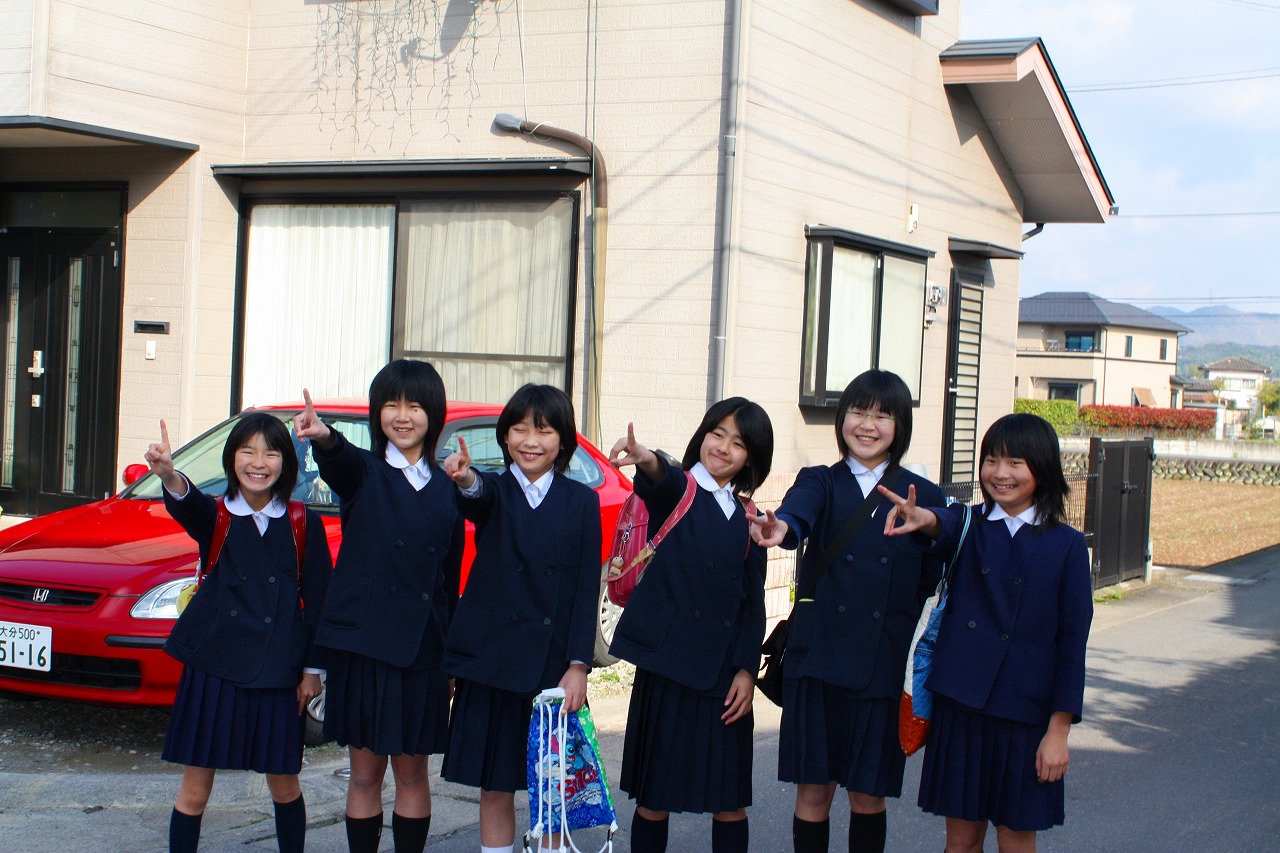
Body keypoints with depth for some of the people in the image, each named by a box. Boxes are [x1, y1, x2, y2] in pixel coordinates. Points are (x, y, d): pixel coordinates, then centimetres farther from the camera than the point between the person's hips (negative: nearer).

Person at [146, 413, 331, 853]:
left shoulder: (304, 523, 3)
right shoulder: (215, 516, 0)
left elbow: (316, 599, 6)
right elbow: (187, 506, -25)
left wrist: (312, 668, 2)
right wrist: (171, 477, -48)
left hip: (278, 674, 1)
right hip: (213, 668, -1)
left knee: (284, 785, 10)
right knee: (195, 789, 3)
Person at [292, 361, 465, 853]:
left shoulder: (446, 490, 9)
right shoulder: (363, 472, 1)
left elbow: (450, 578, 12)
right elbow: (340, 462, -26)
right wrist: (325, 438, -50)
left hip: (423, 648, 2)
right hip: (363, 641, -2)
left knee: (412, 771, 9)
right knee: (365, 772, 5)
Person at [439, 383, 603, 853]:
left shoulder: (582, 501, 4)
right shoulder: (493, 491, 3)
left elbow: (587, 588, 0)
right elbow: (477, 498, -23)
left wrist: (578, 666, -8)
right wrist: (466, 479, -47)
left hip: (556, 667, 0)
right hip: (493, 663, 0)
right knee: (495, 789, 6)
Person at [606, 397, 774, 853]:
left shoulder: (747, 520, 11)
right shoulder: (676, 489, 0)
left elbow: (753, 603, 11)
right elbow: (663, 482, -26)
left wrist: (748, 669, -2)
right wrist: (648, 462, -50)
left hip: (725, 675, 4)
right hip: (668, 665, -3)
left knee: (730, 801, 5)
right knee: (655, 798, 3)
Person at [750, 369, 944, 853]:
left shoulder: (923, 496, 6)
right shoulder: (820, 483, 5)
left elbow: (931, 582, 6)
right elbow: (799, 508, -20)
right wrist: (782, 527, -42)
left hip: (885, 665, 0)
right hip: (819, 658, 0)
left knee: (868, 795, 8)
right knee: (813, 790, 5)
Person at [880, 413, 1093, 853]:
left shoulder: (1066, 545, -2)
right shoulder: (969, 527, 3)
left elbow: (1072, 641, -2)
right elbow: (946, 525, -22)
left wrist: (1059, 729, -6)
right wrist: (924, 519, -47)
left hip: (1026, 714, -2)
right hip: (960, 705, 2)